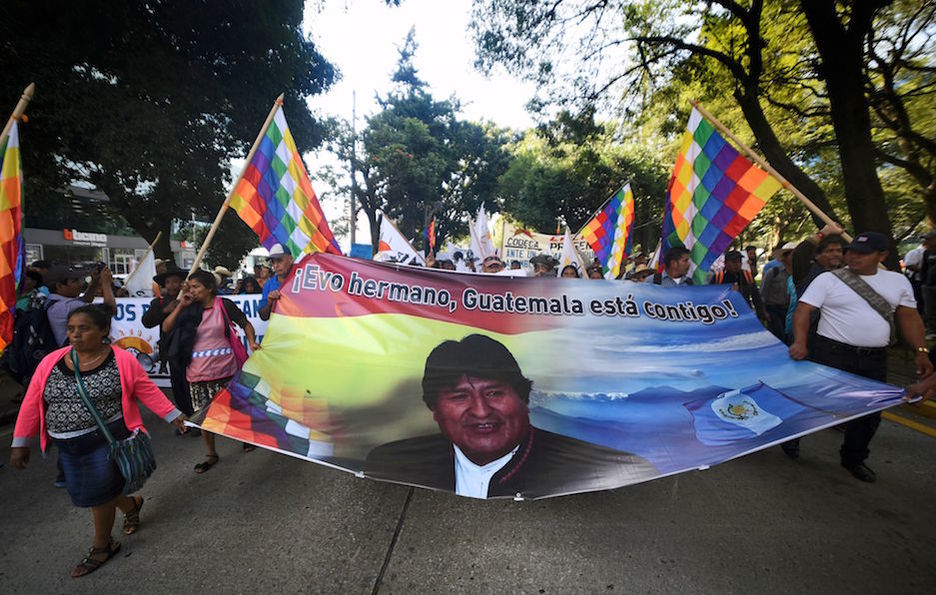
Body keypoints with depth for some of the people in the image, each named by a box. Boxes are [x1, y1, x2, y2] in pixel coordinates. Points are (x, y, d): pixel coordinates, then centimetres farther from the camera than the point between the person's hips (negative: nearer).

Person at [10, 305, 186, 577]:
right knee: (81, 493, 15)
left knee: (96, 494, 2)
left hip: (108, 440, -5)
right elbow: (32, 403, 6)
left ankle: (102, 547, 28)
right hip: (68, 446, 5)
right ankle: (131, 504, 44)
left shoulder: (122, 360, -13)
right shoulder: (51, 362, -1)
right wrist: (20, 442, 8)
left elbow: (148, 391, -5)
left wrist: (172, 415, -4)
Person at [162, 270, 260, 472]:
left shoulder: (224, 305, -4)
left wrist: (251, 341, -13)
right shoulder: (189, 309, 4)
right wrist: (180, 306, -10)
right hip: (197, 373, 3)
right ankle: (210, 454, 26)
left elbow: (245, 324, 3)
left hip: (223, 370, -3)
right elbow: (166, 328, -2)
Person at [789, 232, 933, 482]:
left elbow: (909, 317, 14)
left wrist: (921, 351, 4)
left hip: (874, 360, 5)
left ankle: (853, 458, 32)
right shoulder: (828, 279, -5)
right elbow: (803, 310, -11)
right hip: (831, 354, -5)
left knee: (870, 413, 13)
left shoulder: (898, 281, 10)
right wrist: (800, 342, -25)